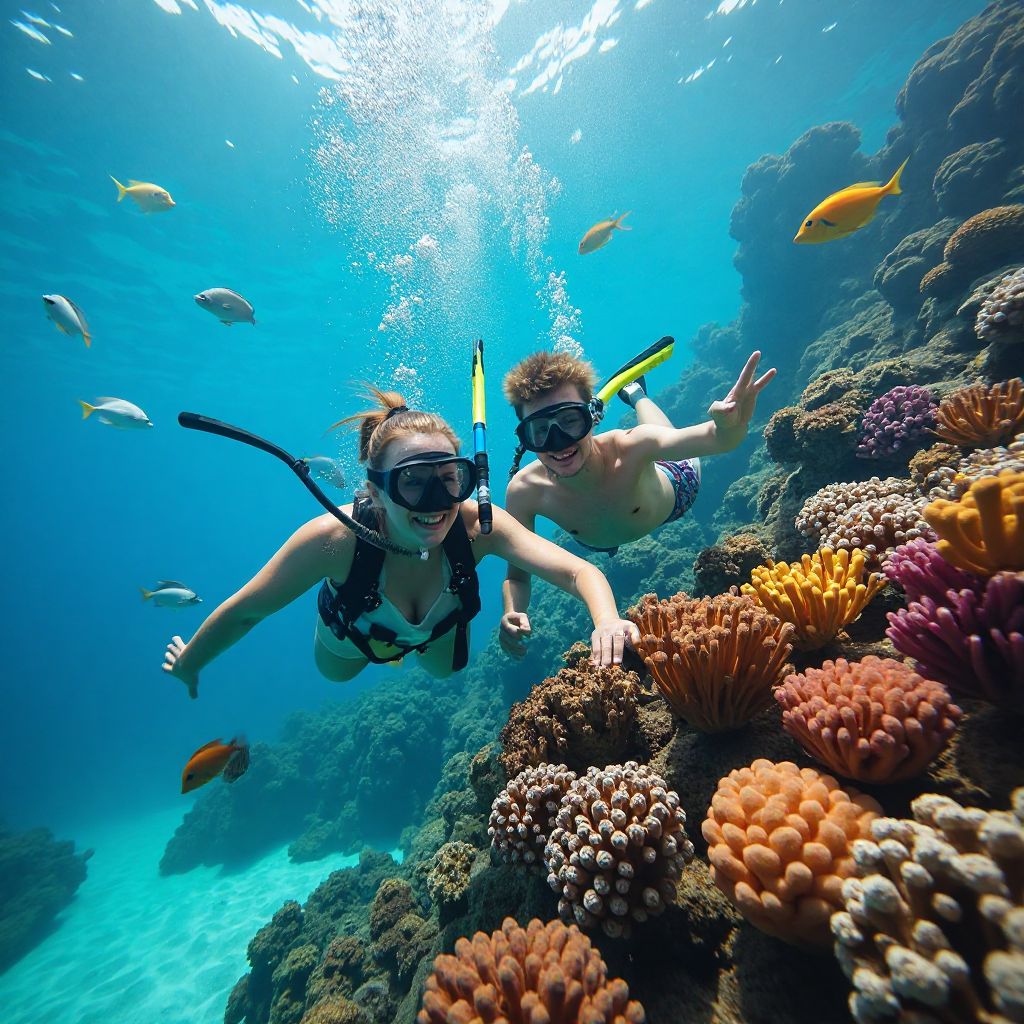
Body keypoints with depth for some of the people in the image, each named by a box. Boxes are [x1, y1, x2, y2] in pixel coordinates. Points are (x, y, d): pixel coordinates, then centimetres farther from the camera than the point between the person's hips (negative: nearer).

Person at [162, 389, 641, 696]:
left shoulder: (476, 524, -41)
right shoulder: (336, 538, -44)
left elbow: (579, 571, -45)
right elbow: (243, 611, -28)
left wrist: (607, 621, -66)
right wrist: (186, 667, -11)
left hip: (437, 627, 1)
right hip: (352, 631, 0)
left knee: (446, 669, 33)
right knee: (335, 672, 34)